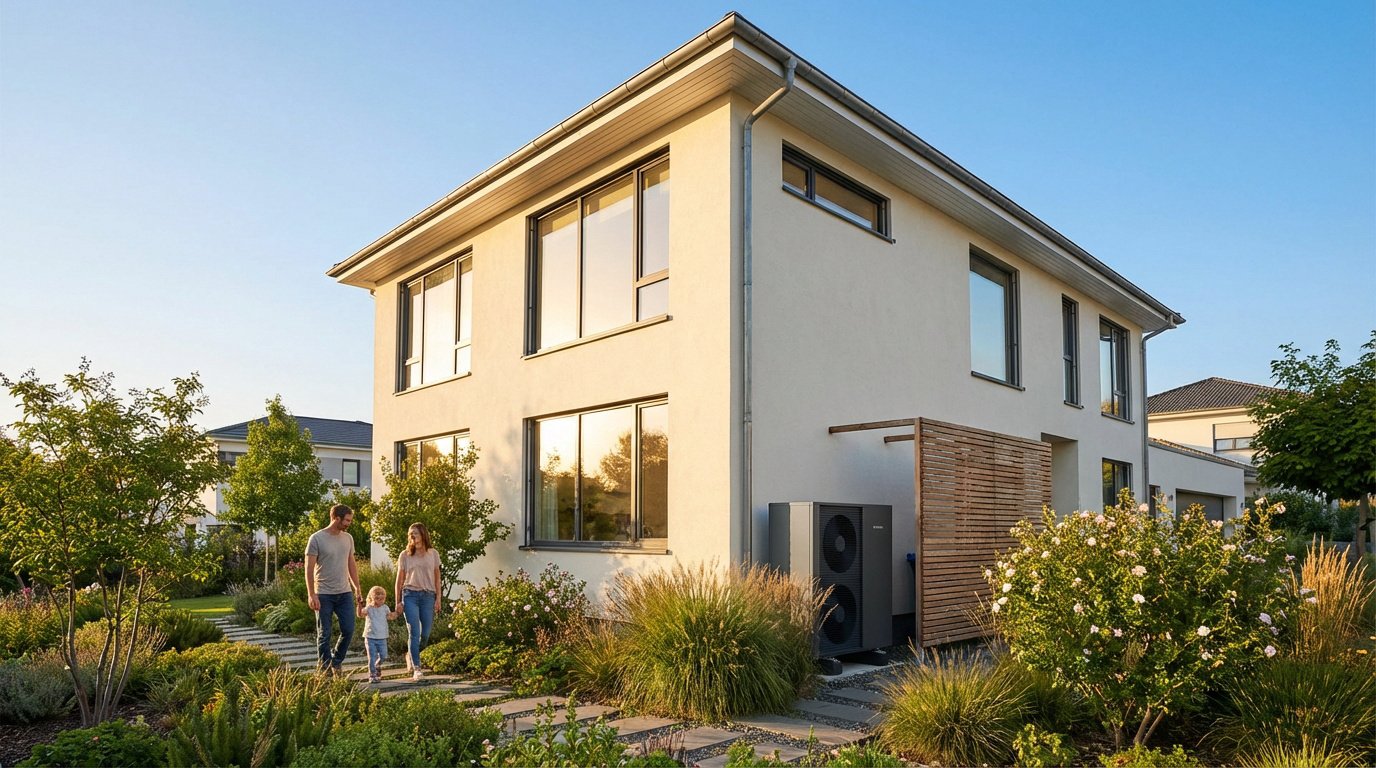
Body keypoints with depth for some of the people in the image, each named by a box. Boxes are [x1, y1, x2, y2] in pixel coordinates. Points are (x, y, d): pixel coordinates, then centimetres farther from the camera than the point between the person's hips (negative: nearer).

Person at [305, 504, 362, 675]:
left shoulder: (348, 538, 8)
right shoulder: (316, 538, -9)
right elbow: (309, 568, -10)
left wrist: (357, 590, 11)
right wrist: (311, 595, -15)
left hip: (345, 593, 5)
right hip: (323, 595, -5)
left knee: (348, 630, 3)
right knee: (324, 634, 4)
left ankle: (336, 661, 24)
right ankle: (326, 669, 16)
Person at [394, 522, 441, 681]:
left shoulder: (433, 554, 7)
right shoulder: (405, 555, 3)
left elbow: (437, 578, 10)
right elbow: (400, 579, 7)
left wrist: (438, 598, 4)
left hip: (428, 596, 2)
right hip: (410, 595, -2)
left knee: (425, 634, 4)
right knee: (415, 632, -8)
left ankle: (411, 655, 31)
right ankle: (416, 668, -4)